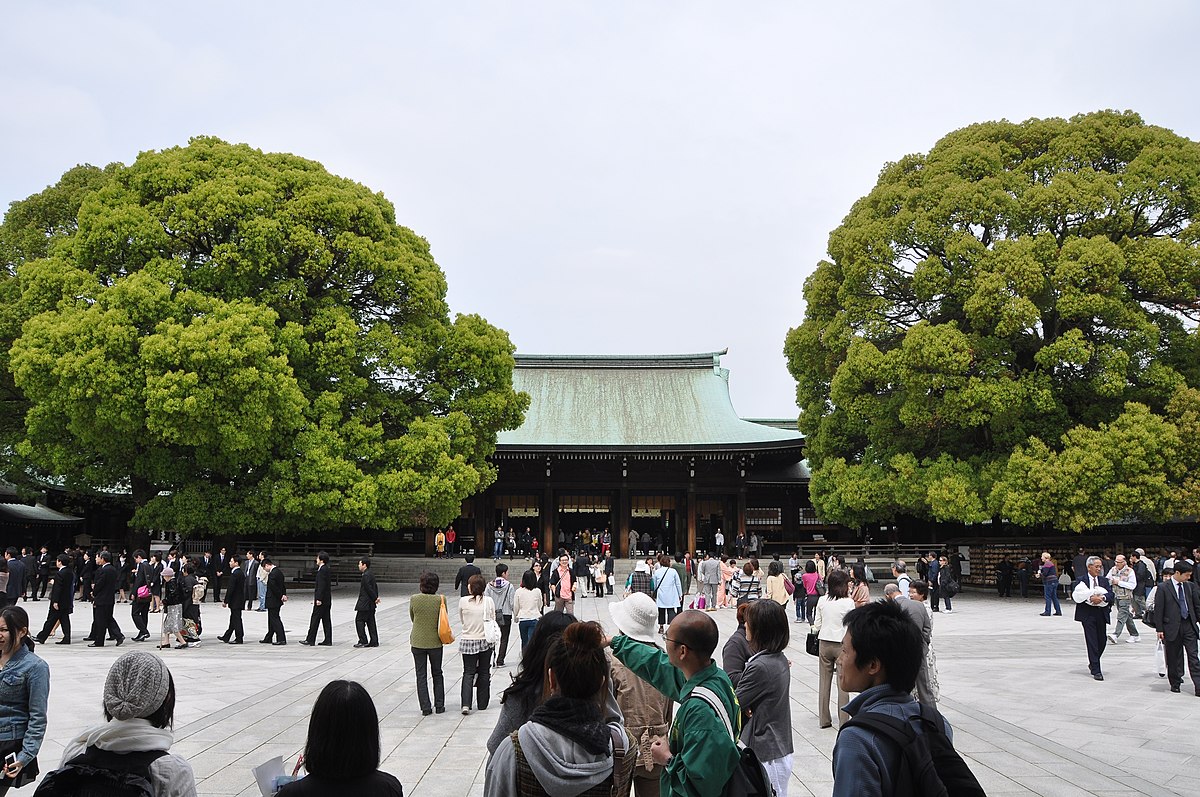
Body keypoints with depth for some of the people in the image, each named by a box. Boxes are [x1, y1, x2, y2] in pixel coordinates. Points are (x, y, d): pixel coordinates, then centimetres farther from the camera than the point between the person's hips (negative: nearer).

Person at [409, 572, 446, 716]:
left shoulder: (414, 599, -12)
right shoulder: (440, 600, -13)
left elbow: (412, 618, 3)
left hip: (418, 642, 0)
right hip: (435, 642, 0)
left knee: (421, 675, 9)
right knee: (437, 673, 17)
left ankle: (425, 707, 8)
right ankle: (439, 705, 21)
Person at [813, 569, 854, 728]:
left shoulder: (822, 600, -2)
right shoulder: (848, 603, -12)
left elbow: (817, 625, 3)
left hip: (824, 643, 3)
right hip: (842, 644, -3)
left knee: (824, 682, 12)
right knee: (843, 684, 6)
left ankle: (824, 719, 18)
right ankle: (843, 721, 9)